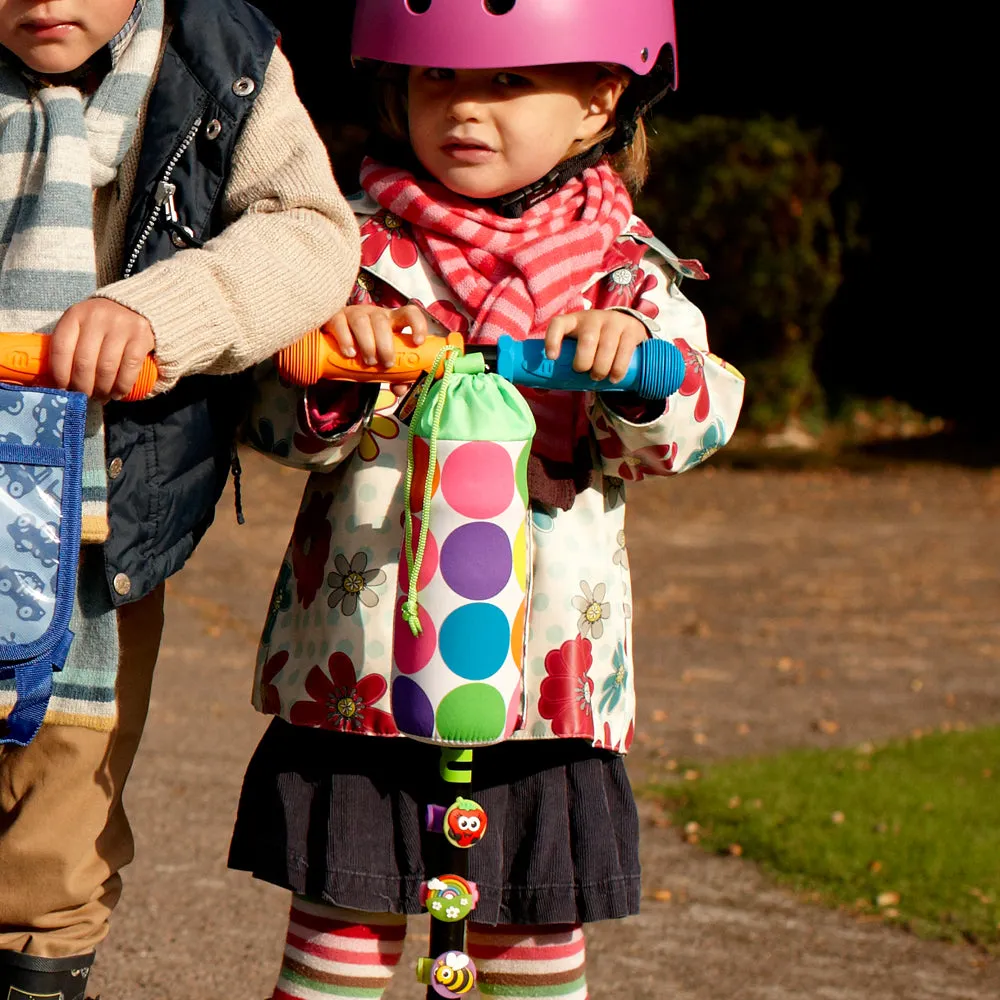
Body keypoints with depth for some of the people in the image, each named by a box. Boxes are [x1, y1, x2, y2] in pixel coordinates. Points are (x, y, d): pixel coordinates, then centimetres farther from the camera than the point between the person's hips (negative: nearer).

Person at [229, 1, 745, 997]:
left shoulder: (621, 265, 4)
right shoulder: (361, 246, 3)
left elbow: (696, 422, -9)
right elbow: (278, 420, -2)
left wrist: (631, 355, -29)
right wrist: (336, 365, -23)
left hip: (542, 670, 1)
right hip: (358, 659, 0)